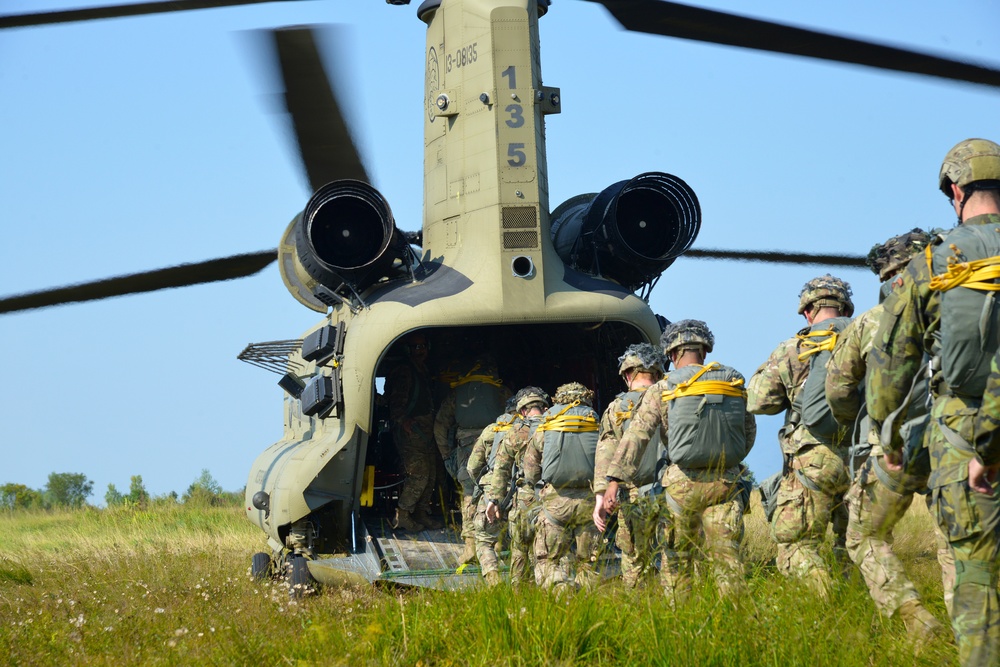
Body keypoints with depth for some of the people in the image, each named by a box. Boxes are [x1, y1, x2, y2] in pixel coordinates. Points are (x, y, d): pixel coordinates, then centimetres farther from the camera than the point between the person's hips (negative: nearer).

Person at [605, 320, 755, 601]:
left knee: (677, 560, 8)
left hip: (683, 483, -2)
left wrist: (614, 480, -10)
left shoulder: (663, 389, -2)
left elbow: (636, 436, -7)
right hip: (725, 482, 2)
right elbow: (749, 433, 16)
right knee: (726, 555, 1)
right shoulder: (734, 384, 7)